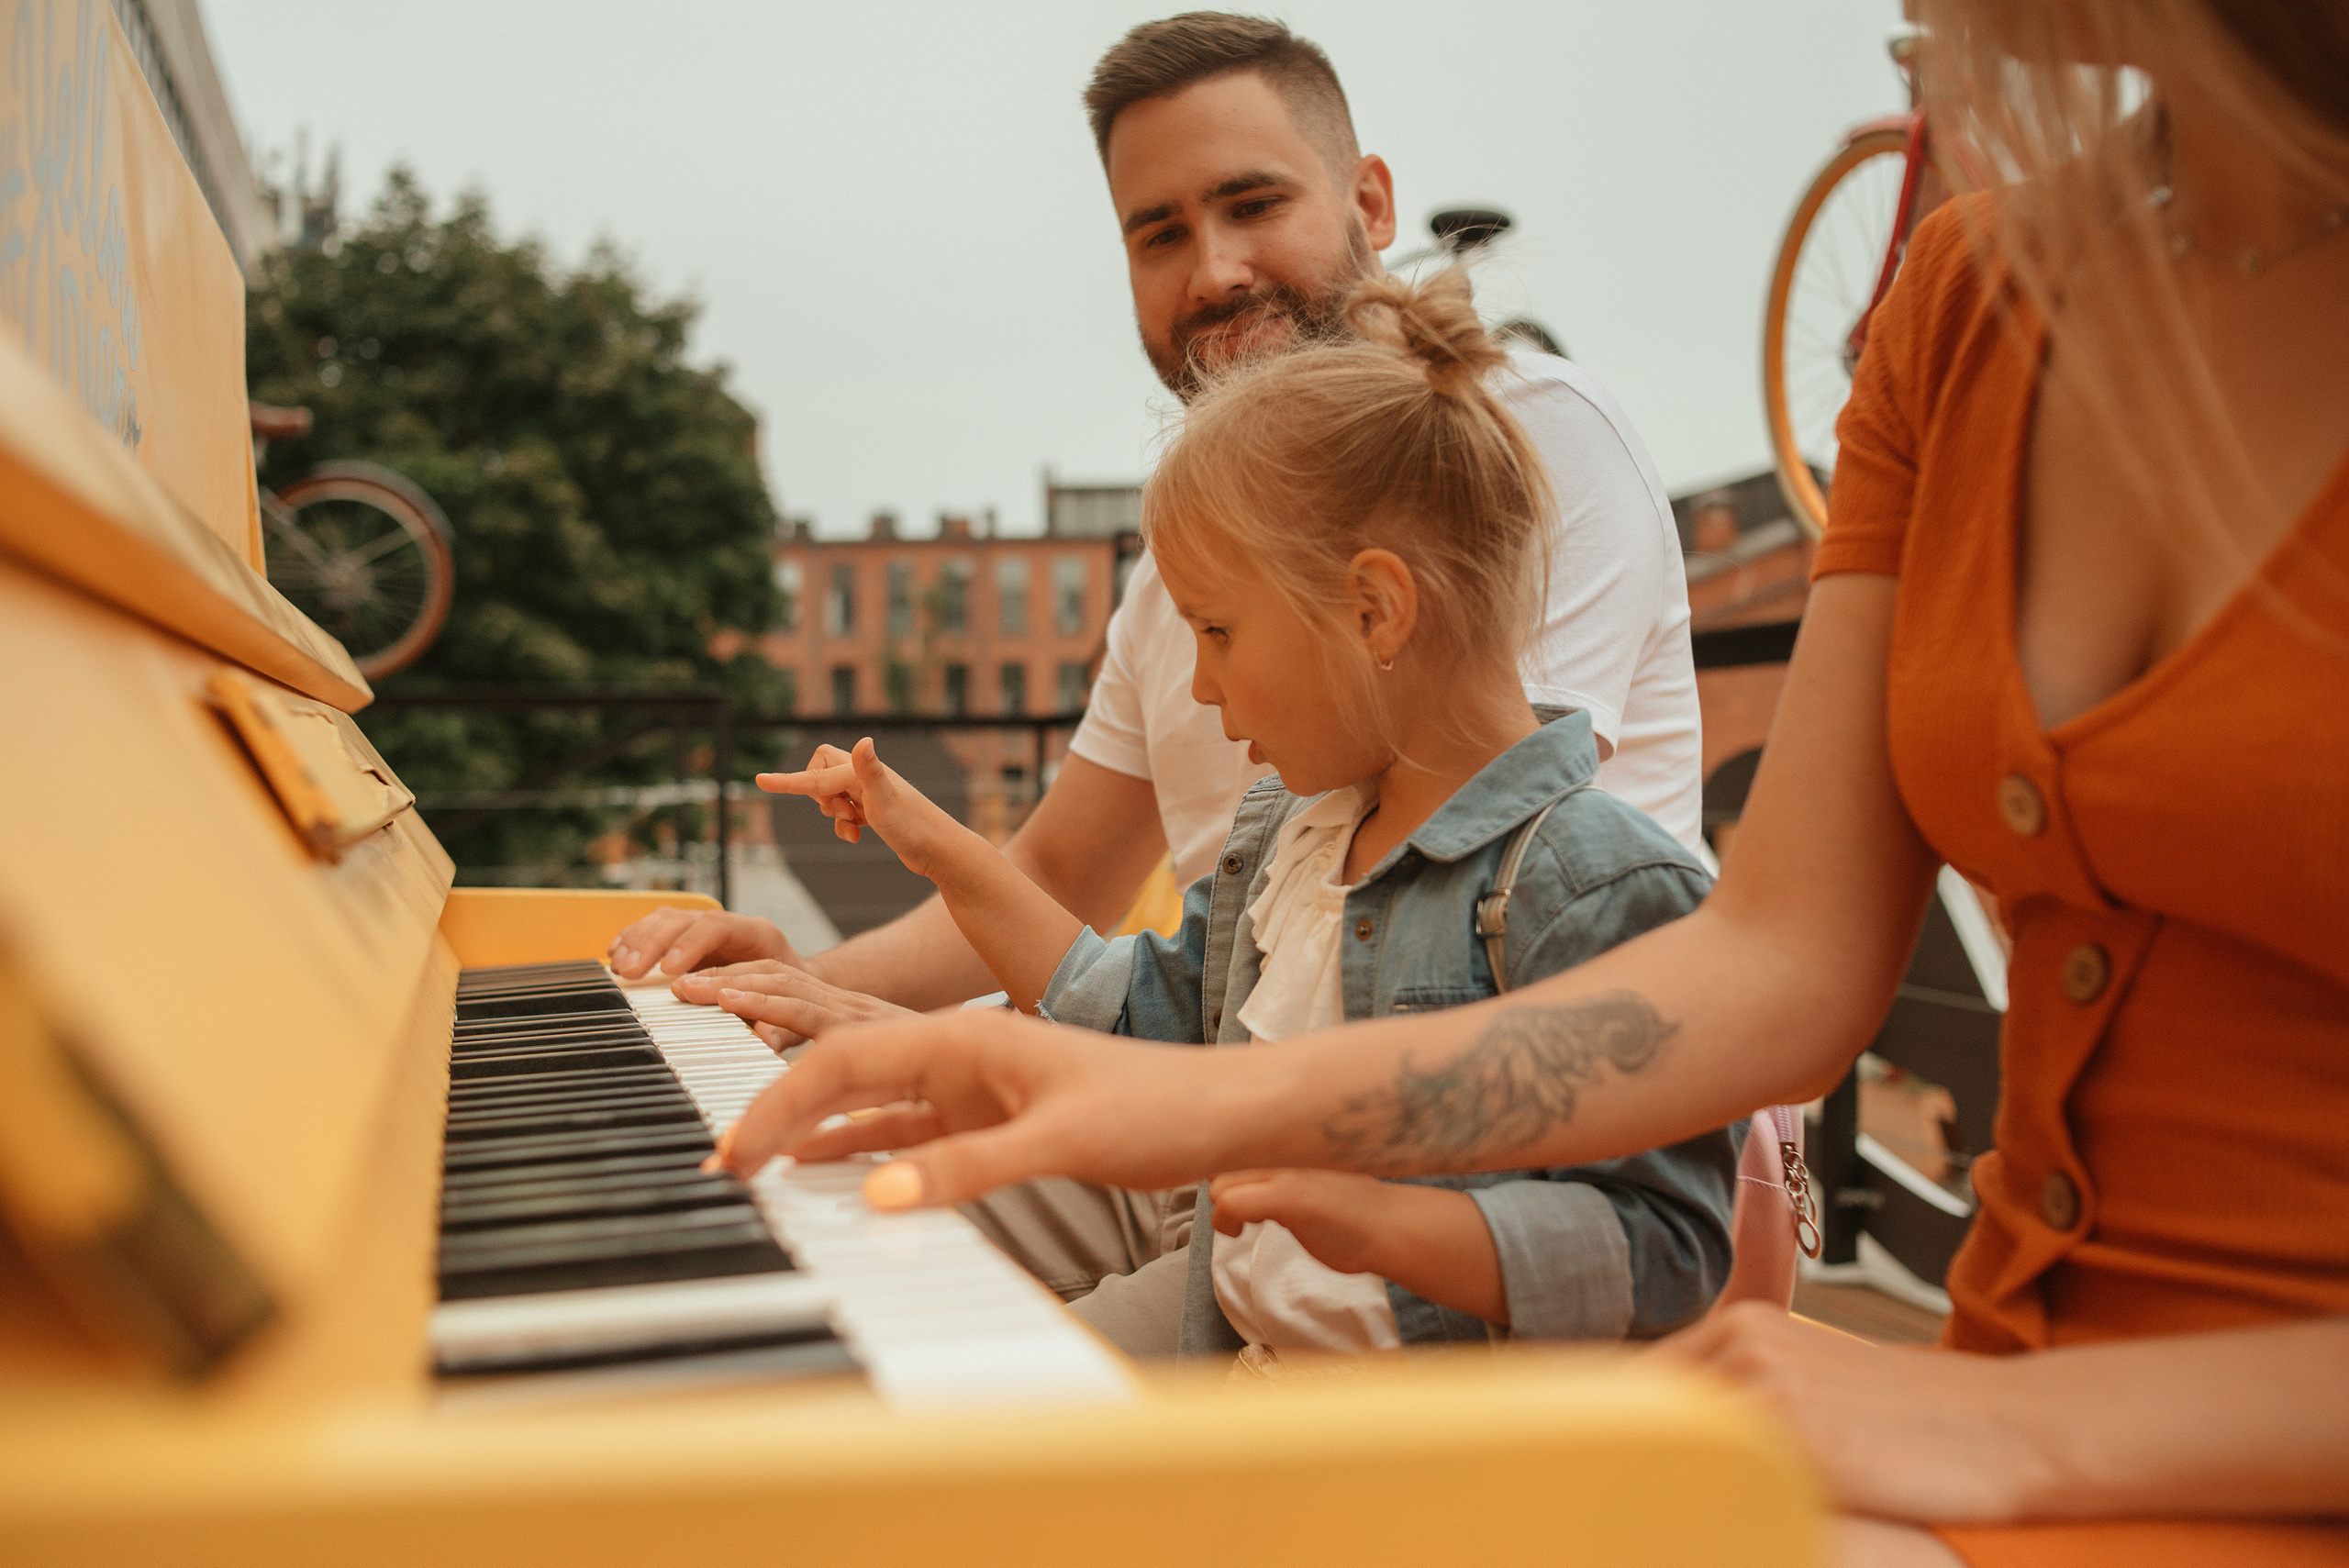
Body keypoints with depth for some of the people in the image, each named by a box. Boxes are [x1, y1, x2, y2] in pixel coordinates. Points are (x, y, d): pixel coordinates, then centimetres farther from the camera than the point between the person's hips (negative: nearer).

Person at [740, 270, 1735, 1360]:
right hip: (1228, 1355, 8)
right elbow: (1148, 1023, 23)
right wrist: (943, 851, 21)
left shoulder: (1599, 884, -19)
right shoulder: (1279, 839, 10)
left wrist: (1383, 1223, -33)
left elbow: (1666, 1254, -21)